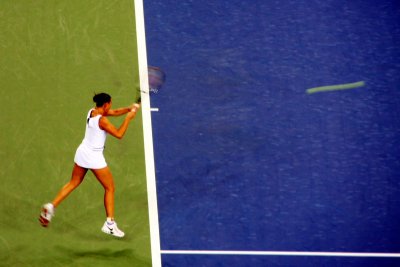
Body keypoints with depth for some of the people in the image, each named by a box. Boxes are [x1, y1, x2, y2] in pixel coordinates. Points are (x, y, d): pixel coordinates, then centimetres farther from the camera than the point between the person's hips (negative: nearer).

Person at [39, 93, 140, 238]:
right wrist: (128, 118, -14)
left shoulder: (92, 112, 3)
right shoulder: (102, 120, -21)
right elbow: (119, 134, -19)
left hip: (82, 153, 8)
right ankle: (110, 224, 8)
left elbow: (114, 112, 10)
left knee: (73, 183, 24)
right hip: (95, 157, -8)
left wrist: (129, 109, -3)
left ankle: (51, 206, 13)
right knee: (110, 188, 7)